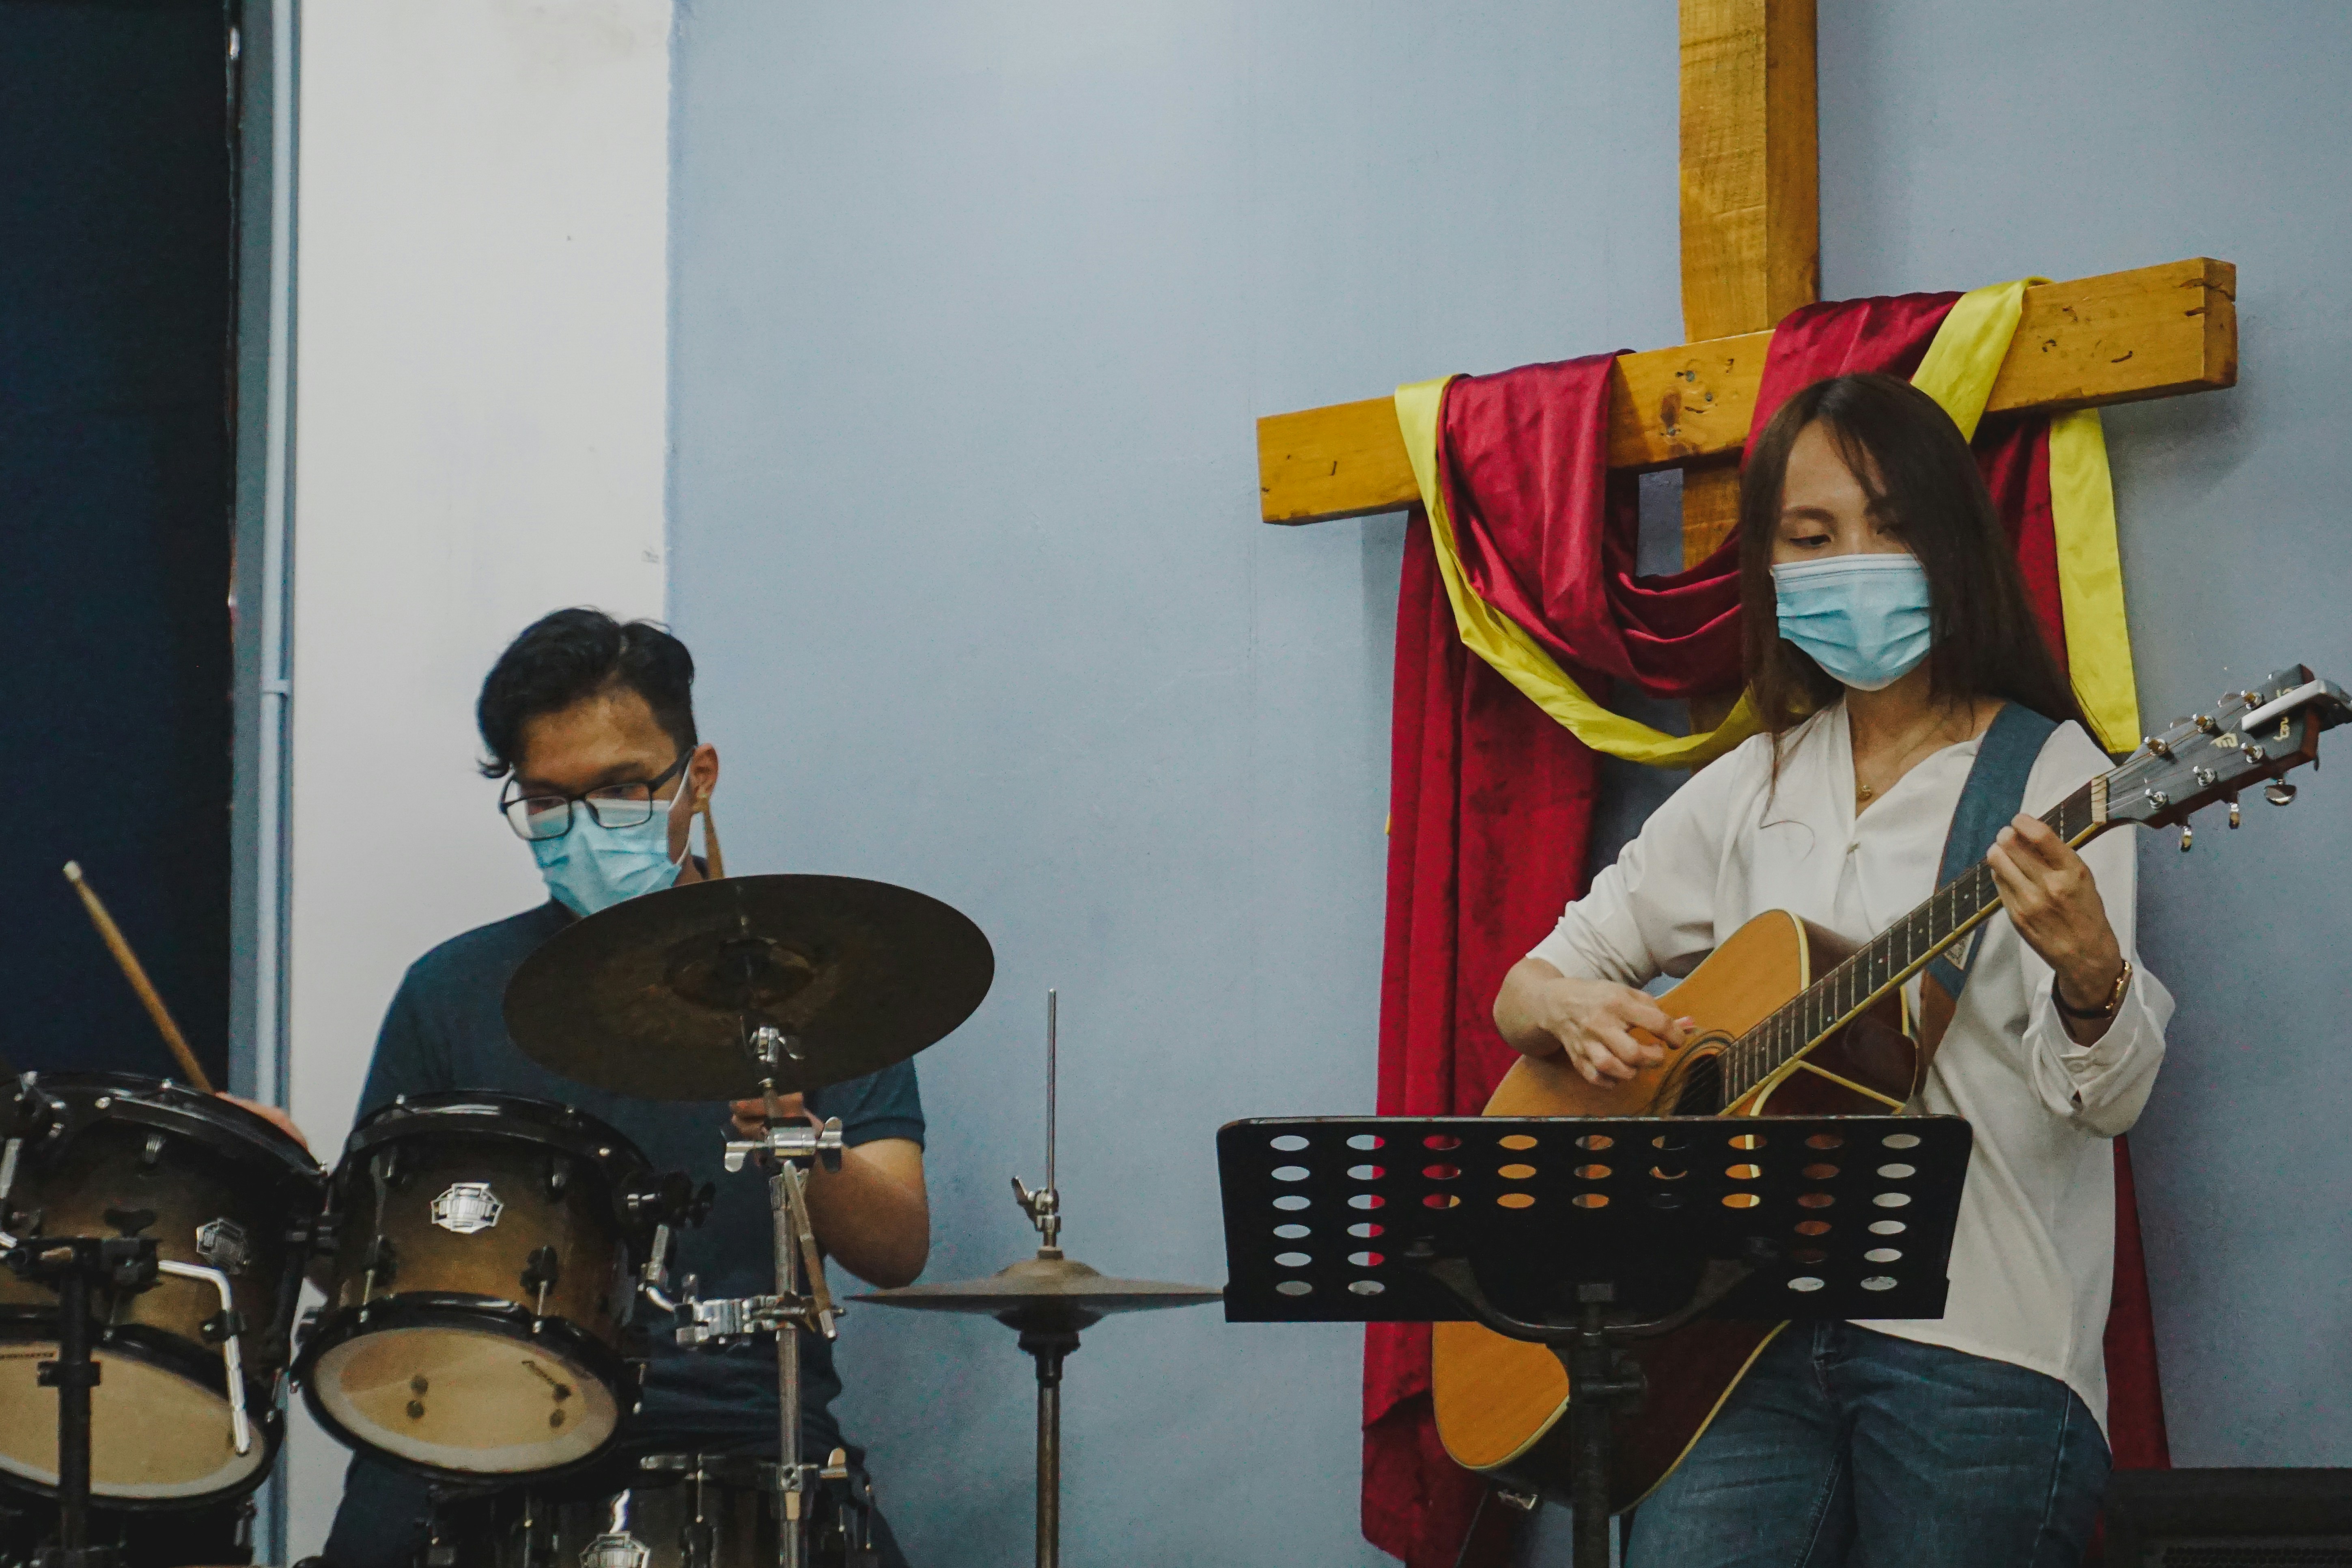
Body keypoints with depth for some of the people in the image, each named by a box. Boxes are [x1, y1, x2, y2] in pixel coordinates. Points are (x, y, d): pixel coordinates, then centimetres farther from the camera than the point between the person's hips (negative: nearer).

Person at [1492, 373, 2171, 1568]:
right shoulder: (1747, 795, 15)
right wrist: (1572, 1007, -4)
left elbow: (2108, 1099, -9)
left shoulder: (2049, 779, 1)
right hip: (1756, 1331, 3)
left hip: (1975, 1339, -3)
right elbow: (1527, 985, 20)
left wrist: (2087, 975, -32)